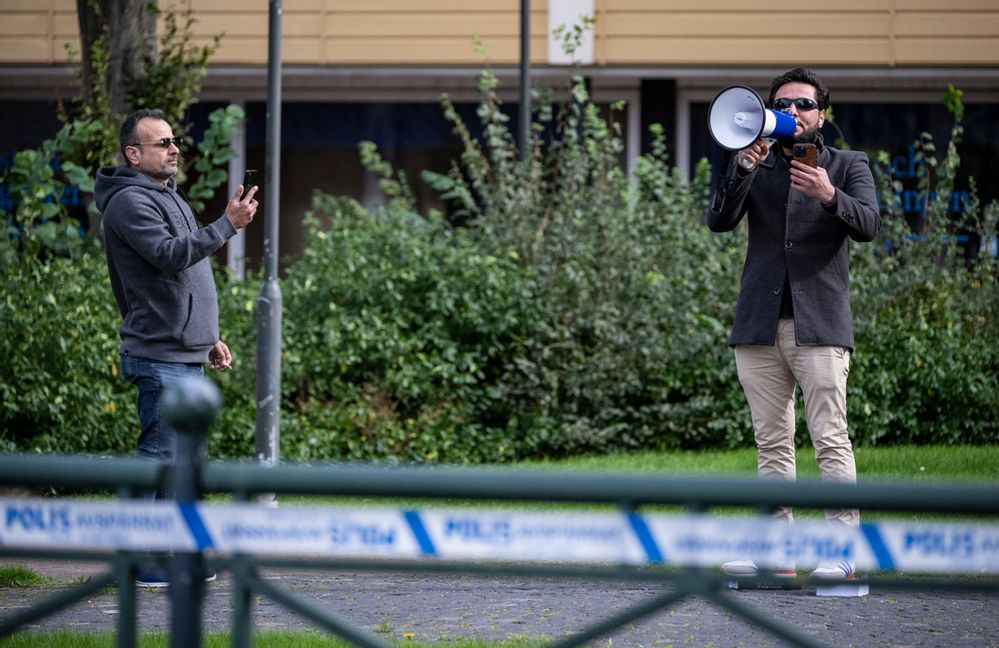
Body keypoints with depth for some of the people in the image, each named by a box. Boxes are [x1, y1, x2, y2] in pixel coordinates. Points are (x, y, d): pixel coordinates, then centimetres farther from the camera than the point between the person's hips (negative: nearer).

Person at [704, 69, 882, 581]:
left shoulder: (848, 166, 9)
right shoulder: (753, 167, 15)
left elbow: (868, 224, -8)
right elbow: (719, 220, 0)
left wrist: (829, 196, -27)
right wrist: (744, 168, -15)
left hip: (819, 326, -3)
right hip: (760, 327, 3)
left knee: (830, 438, -11)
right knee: (771, 443, 5)